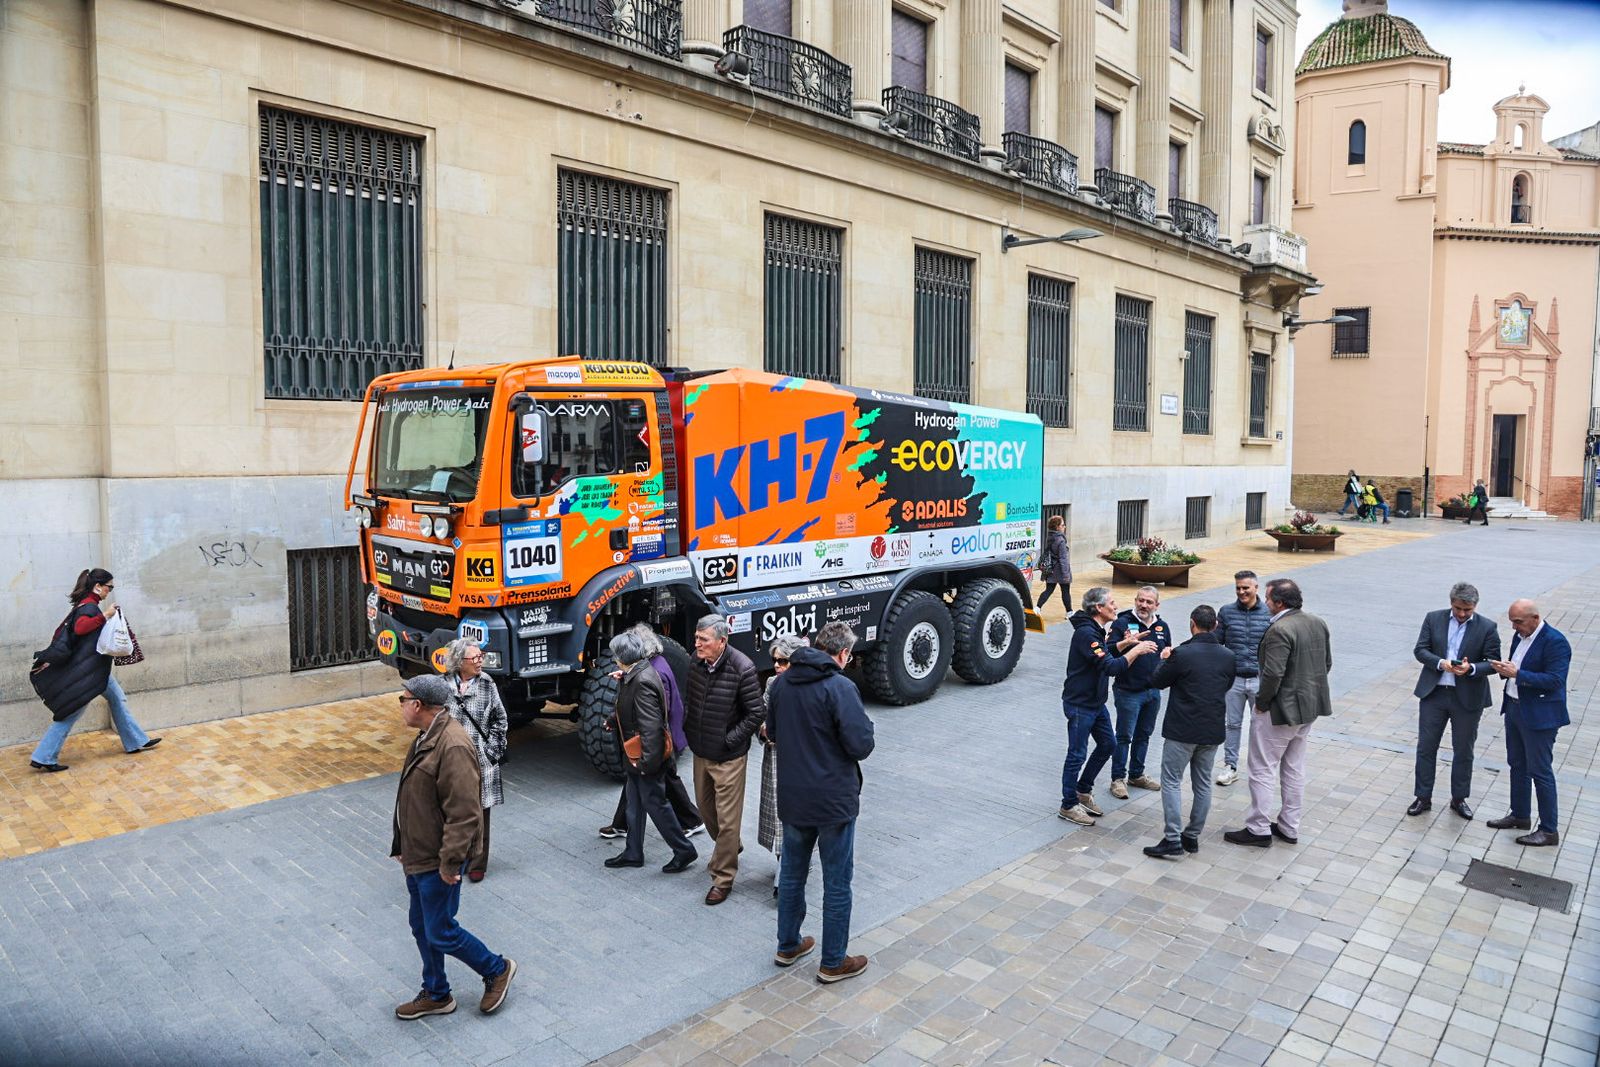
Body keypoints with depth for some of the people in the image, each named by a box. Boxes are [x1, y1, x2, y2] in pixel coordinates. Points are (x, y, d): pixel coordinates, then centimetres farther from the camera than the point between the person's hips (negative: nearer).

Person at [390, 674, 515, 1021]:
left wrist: (450, 862, -24)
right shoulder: (426, 737, 6)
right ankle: (436, 995, 37)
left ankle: (497, 970, 22)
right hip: (417, 855, 10)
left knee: (440, 932, 2)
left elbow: (463, 813, -28)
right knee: (422, 928, 19)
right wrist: (402, 846, 21)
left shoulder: (453, 746, -28)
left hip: (437, 861, -10)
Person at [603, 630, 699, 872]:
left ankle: (684, 850, 16)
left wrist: (647, 760, -24)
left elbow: (650, 725, -27)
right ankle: (633, 853, 31)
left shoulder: (642, 681, -26)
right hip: (636, 757, 10)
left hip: (647, 757, -10)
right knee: (635, 805, 18)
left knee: (655, 803, 3)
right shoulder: (633, 676, 5)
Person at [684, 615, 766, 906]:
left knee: (727, 819, 2)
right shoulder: (696, 661, -4)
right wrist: (688, 729, 6)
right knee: (705, 810, 22)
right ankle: (728, 848, 48)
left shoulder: (742, 669, -22)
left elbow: (756, 714, -16)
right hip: (701, 752, 7)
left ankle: (723, 879, 16)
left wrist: (728, 740, -15)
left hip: (728, 757, -7)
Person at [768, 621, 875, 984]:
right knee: (837, 883, 9)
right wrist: (863, 722, -3)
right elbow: (861, 746, -21)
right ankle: (833, 963, 21)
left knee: (791, 873, 21)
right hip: (833, 800, -6)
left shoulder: (782, 682, 1)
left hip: (792, 798, 6)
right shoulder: (840, 688, -21)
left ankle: (788, 946, 36)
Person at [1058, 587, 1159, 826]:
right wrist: (1136, 650, -21)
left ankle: (1083, 790, 31)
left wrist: (1125, 645, 5)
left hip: (1096, 702, 10)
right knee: (1077, 755, 0)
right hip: (1079, 705, -10)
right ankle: (1069, 806, 12)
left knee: (1108, 744, 18)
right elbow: (1110, 667, -29)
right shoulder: (1085, 633, -24)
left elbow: (1106, 656, 19)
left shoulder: (1095, 631, 9)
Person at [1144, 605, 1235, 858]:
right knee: (1203, 784, 14)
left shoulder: (1182, 654, -17)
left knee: (1171, 781, 1)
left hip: (1182, 730, -5)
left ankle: (1172, 839, -4)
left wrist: (1165, 659, 11)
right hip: (1213, 730, 6)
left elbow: (1157, 682, -7)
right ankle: (1193, 836, 21)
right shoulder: (1228, 656, 0)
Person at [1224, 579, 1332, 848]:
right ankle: (1289, 828, 27)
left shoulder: (1280, 630, -24)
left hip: (1280, 710, -9)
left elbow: (1273, 674, -27)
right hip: (1309, 707, 9)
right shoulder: (1318, 623, 5)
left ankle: (1258, 829, 8)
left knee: (1262, 770, 2)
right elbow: (1327, 663, 13)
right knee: (1294, 770, 18)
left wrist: (1261, 702, -12)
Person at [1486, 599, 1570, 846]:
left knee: (1540, 771, 0)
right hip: (1515, 709, 9)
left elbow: (1555, 680, -24)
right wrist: (1504, 669, -4)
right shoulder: (1521, 636, 6)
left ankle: (1549, 831, 10)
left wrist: (1517, 674, -28)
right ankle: (1519, 815, 33)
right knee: (1517, 765, 19)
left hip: (1539, 716, -9)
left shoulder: (1555, 642, -19)